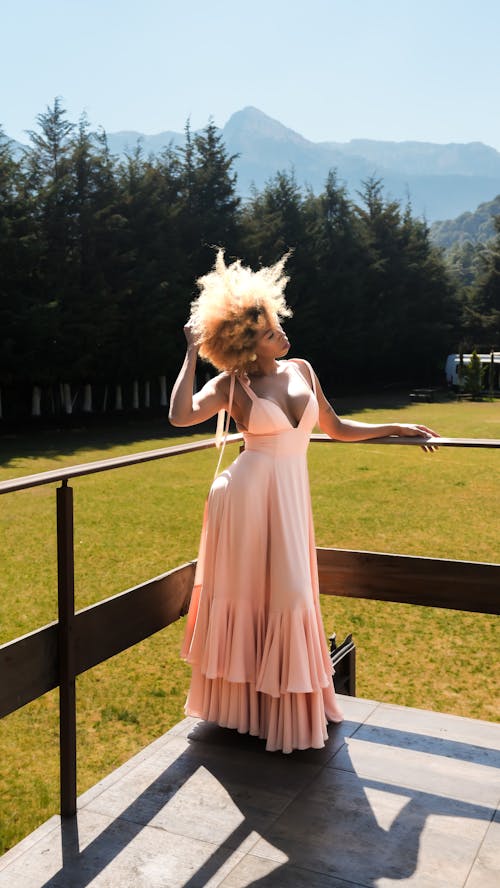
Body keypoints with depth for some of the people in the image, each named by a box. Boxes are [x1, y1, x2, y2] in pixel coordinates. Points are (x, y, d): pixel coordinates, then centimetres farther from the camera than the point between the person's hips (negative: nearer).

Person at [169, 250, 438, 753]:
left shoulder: (301, 370, 10)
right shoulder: (230, 385, -3)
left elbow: (335, 428, 18)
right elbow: (180, 416, -20)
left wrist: (396, 429, 12)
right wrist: (191, 354, -14)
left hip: (291, 498, 4)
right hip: (248, 492, -4)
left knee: (287, 599, 10)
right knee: (245, 597, 4)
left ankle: (284, 707, 28)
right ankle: (241, 702, 23)